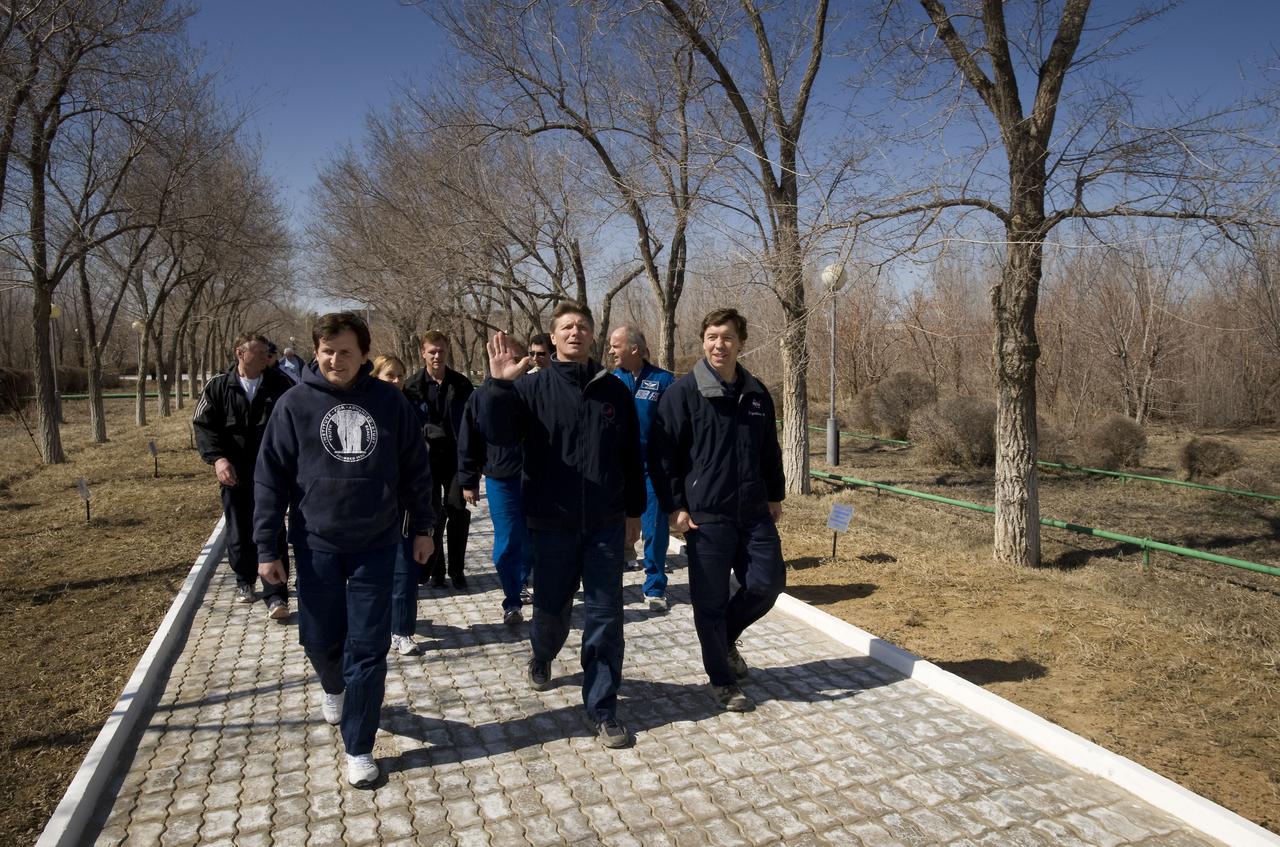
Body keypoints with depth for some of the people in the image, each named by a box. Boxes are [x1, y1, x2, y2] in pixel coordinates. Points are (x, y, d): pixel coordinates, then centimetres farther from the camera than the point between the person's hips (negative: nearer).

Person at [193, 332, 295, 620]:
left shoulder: (280, 386, -1)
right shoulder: (218, 386, 1)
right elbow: (203, 425, -1)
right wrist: (217, 458, -16)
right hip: (234, 474, 1)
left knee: (272, 534, -3)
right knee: (239, 533, 14)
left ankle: (276, 596, 0)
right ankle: (244, 581, 36)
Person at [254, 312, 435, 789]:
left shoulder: (390, 402, -3)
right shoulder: (295, 404, -5)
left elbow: (415, 468, 4)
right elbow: (270, 478, -2)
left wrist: (422, 527, 6)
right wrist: (266, 547, -4)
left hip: (377, 545, 0)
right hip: (317, 544, 1)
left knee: (369, 647, 2)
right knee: (320, 640, 14)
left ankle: (359, 747, 17)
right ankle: (334, 689, 48)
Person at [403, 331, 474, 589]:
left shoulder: (461, 384, 2)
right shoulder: (413, 387, -1)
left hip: (456, 457, 1)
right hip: (427, 459, -1)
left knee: (459, 512, 1)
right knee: (433, 515, 4)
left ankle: (457, 569, 15)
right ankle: (435, 569, 17)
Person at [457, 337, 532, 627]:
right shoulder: (481, 397, 0)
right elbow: (468, 443, 4)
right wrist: (468, 482, 3)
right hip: (500, 481, -2)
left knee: (531, 541, 10)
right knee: (507, 543, 0)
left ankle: (518, 584, 34)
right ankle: (512, 602, 14)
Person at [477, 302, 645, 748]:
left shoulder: (614, 390, 3)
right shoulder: (532, 387, -2)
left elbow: (631, 456, 9)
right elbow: (496, 432, -17)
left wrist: (634, 511, 10)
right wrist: (498, 385, -31)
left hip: (605, 524, 1)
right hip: (552, 523, -1)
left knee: (606, 616, 1)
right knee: (551, 609, 14)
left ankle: (603, 709, 14)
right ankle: (541, 656, 48)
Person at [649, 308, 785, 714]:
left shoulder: (756, 393, 9)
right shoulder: (684, 392, -8)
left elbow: (770, 451, 19)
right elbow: (661, 453, -8)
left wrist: (775, 496, 18)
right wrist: (675, 507, -11)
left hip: (754, 513, 5)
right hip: (705, 516, -5)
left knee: (768, 584, 6)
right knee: (711, 601, 3)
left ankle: (727, 637, 34)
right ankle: (722, 681, 23)